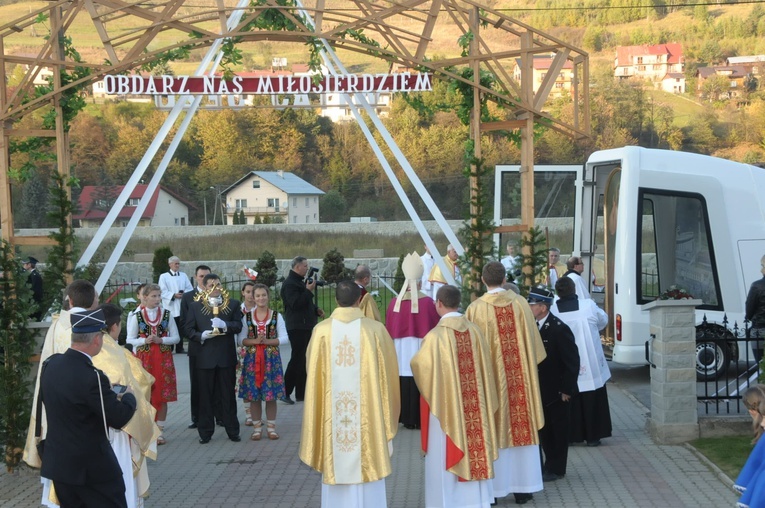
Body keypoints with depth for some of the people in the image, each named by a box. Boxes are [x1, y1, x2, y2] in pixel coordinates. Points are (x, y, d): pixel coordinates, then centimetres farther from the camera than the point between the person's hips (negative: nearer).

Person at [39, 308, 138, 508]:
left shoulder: (51, 363, -2)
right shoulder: (92, 377, -25)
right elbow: (119, 418, -18)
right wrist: (129, 396, 3)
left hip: (58, 462, 7)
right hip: (92, 467, -7)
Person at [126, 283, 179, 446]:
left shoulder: (167, 314, 3)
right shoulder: (136, 316, 0)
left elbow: (176, 337, 4)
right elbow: (130, 339, 3)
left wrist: (161, 340, -13)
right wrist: (145, 341, -14)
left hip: (164, 358, 1)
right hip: (144, 358, -1)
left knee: (162, 395, 2)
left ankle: (159, 431, 11)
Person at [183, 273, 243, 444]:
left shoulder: (233, 304, 6)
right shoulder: (195, 306, 5)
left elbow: (238, 326, -2)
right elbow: (188, 328, 3)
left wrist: (224, 325, -20)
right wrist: (201, 336, -15)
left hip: (227, 356, 0)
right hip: (205, 357, 0)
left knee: (228, 395, 6)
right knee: (206, 396, 5)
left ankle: (232, 431, 14)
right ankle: (205, 432, 13)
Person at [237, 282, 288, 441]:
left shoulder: (276, 316, 3)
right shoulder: (246, 316, 6)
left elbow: (284, 338, -2)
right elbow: (240, 339, 3)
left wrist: (267, 341, -16)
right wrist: (254, 341, -15)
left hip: (271, 358, -1)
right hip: (252, 358, 1)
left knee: (271, 395, 1)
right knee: (253, 395, 2)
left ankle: (271, 427, 12)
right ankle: (257, 428, 11)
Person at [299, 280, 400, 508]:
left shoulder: (321, 331, -5)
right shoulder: (375, 329, -7)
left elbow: (313, 375, 4)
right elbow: (388, 373, 1)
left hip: (332, 415, 1)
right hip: (367, 412, -1)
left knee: (336, 466, 9)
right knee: (366, 465, 7)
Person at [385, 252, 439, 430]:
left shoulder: (396, 302, -3)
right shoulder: (427, 301, -10)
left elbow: (389, 328, 5)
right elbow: (435, 326, -3)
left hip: (400, 351, 2)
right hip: (421, 349, -2)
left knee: (404, 383, 8)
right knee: (420, 382, 3)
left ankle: (406, 418, 13)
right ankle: (420, 418, 5)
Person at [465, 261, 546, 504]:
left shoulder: (476, 309, -9)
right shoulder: (520, 303, -2)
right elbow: (533, 343, 3)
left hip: (490, 377, -2)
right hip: (519, 376, 2)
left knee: (494, 430, 5)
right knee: (521, 427, 10)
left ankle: (493, 487, 7)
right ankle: (523, 486, 14)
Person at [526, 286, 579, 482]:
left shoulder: (559, 329, -19)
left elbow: (572, 361, -17)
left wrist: (566, 389, -16)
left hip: (557, 392, -7)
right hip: (540, 391, 7)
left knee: (558, 430, 5)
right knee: (544, 429, 15)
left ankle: (556, 469, 14)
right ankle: (549, 465, 27)